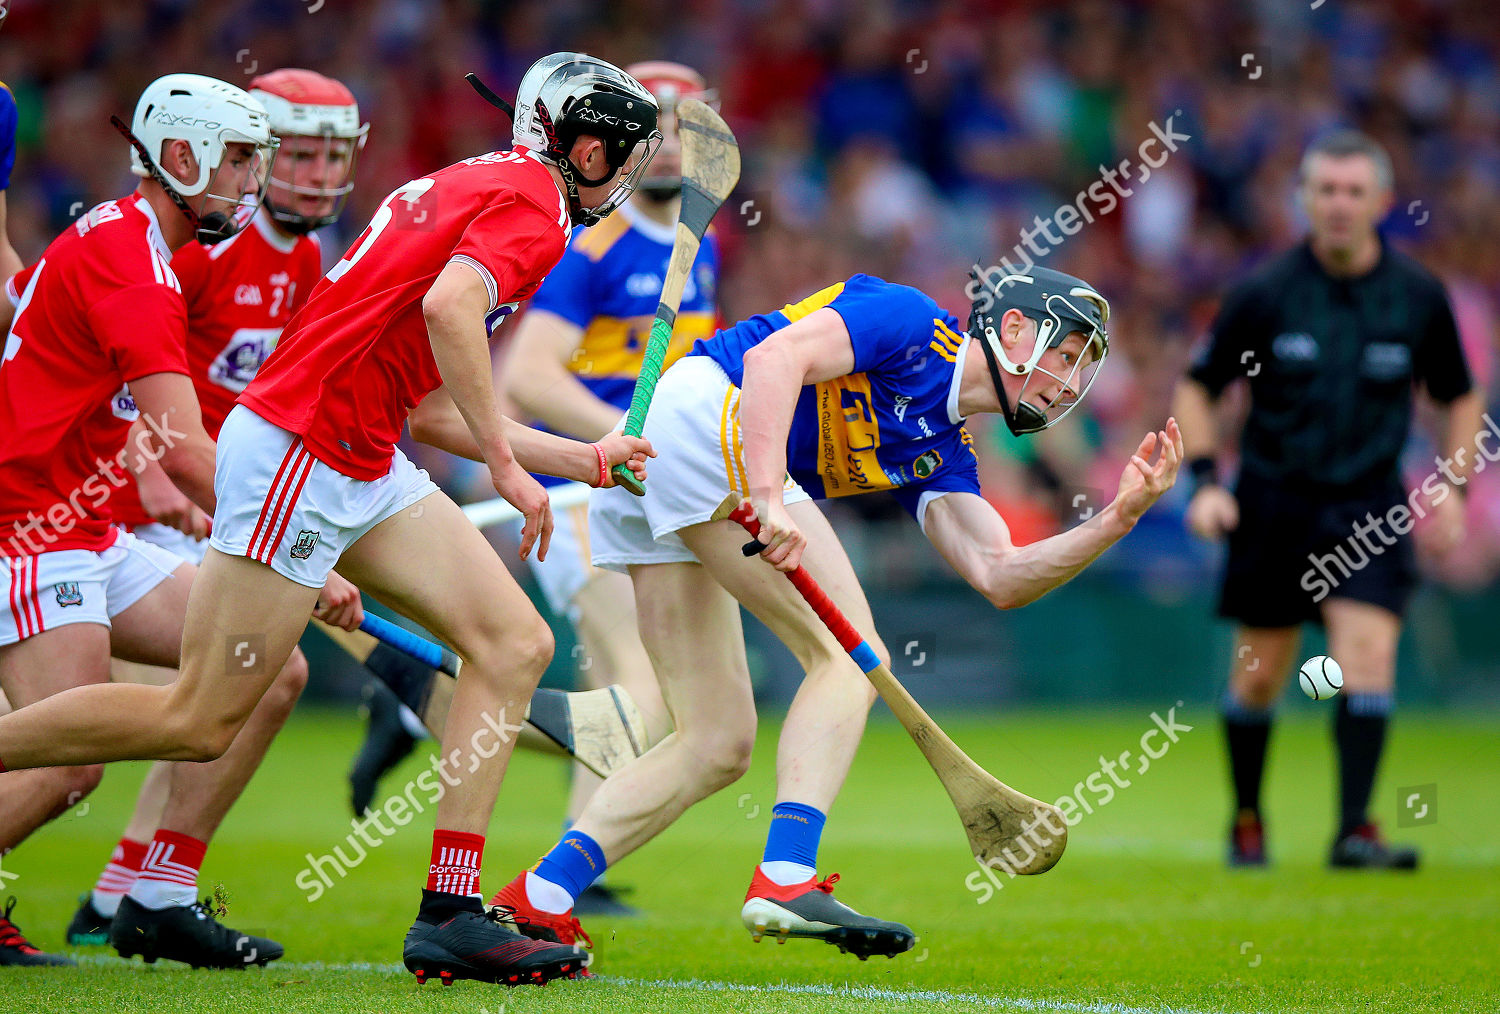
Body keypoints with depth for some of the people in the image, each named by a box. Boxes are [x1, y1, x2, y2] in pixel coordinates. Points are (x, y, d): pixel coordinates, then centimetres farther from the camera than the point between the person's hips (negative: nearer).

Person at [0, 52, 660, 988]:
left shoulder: (483, 185, 21)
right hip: (301, 450, -10)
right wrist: (507, 462, -26)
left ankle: (450, 915, -3)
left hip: (365, 464, 10)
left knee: (517, 645, 1)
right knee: (200, 724, -6)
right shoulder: (534, 205, -8)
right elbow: (449, 306, -29)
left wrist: (582, 459, 28)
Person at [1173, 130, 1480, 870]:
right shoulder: (1265, 292, -7)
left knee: (1369, 652, -17)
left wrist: (1452, 485, 0)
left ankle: (1355, 831, -16)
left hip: (1369, 504, 0)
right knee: (1259, 676, 5)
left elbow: (1459, 396, 12)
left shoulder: (1419, 296, -3)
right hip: (1274, 498, 0)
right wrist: (1205, 482, -9)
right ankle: (1247, 821, 26)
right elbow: (1198, 387, 3)